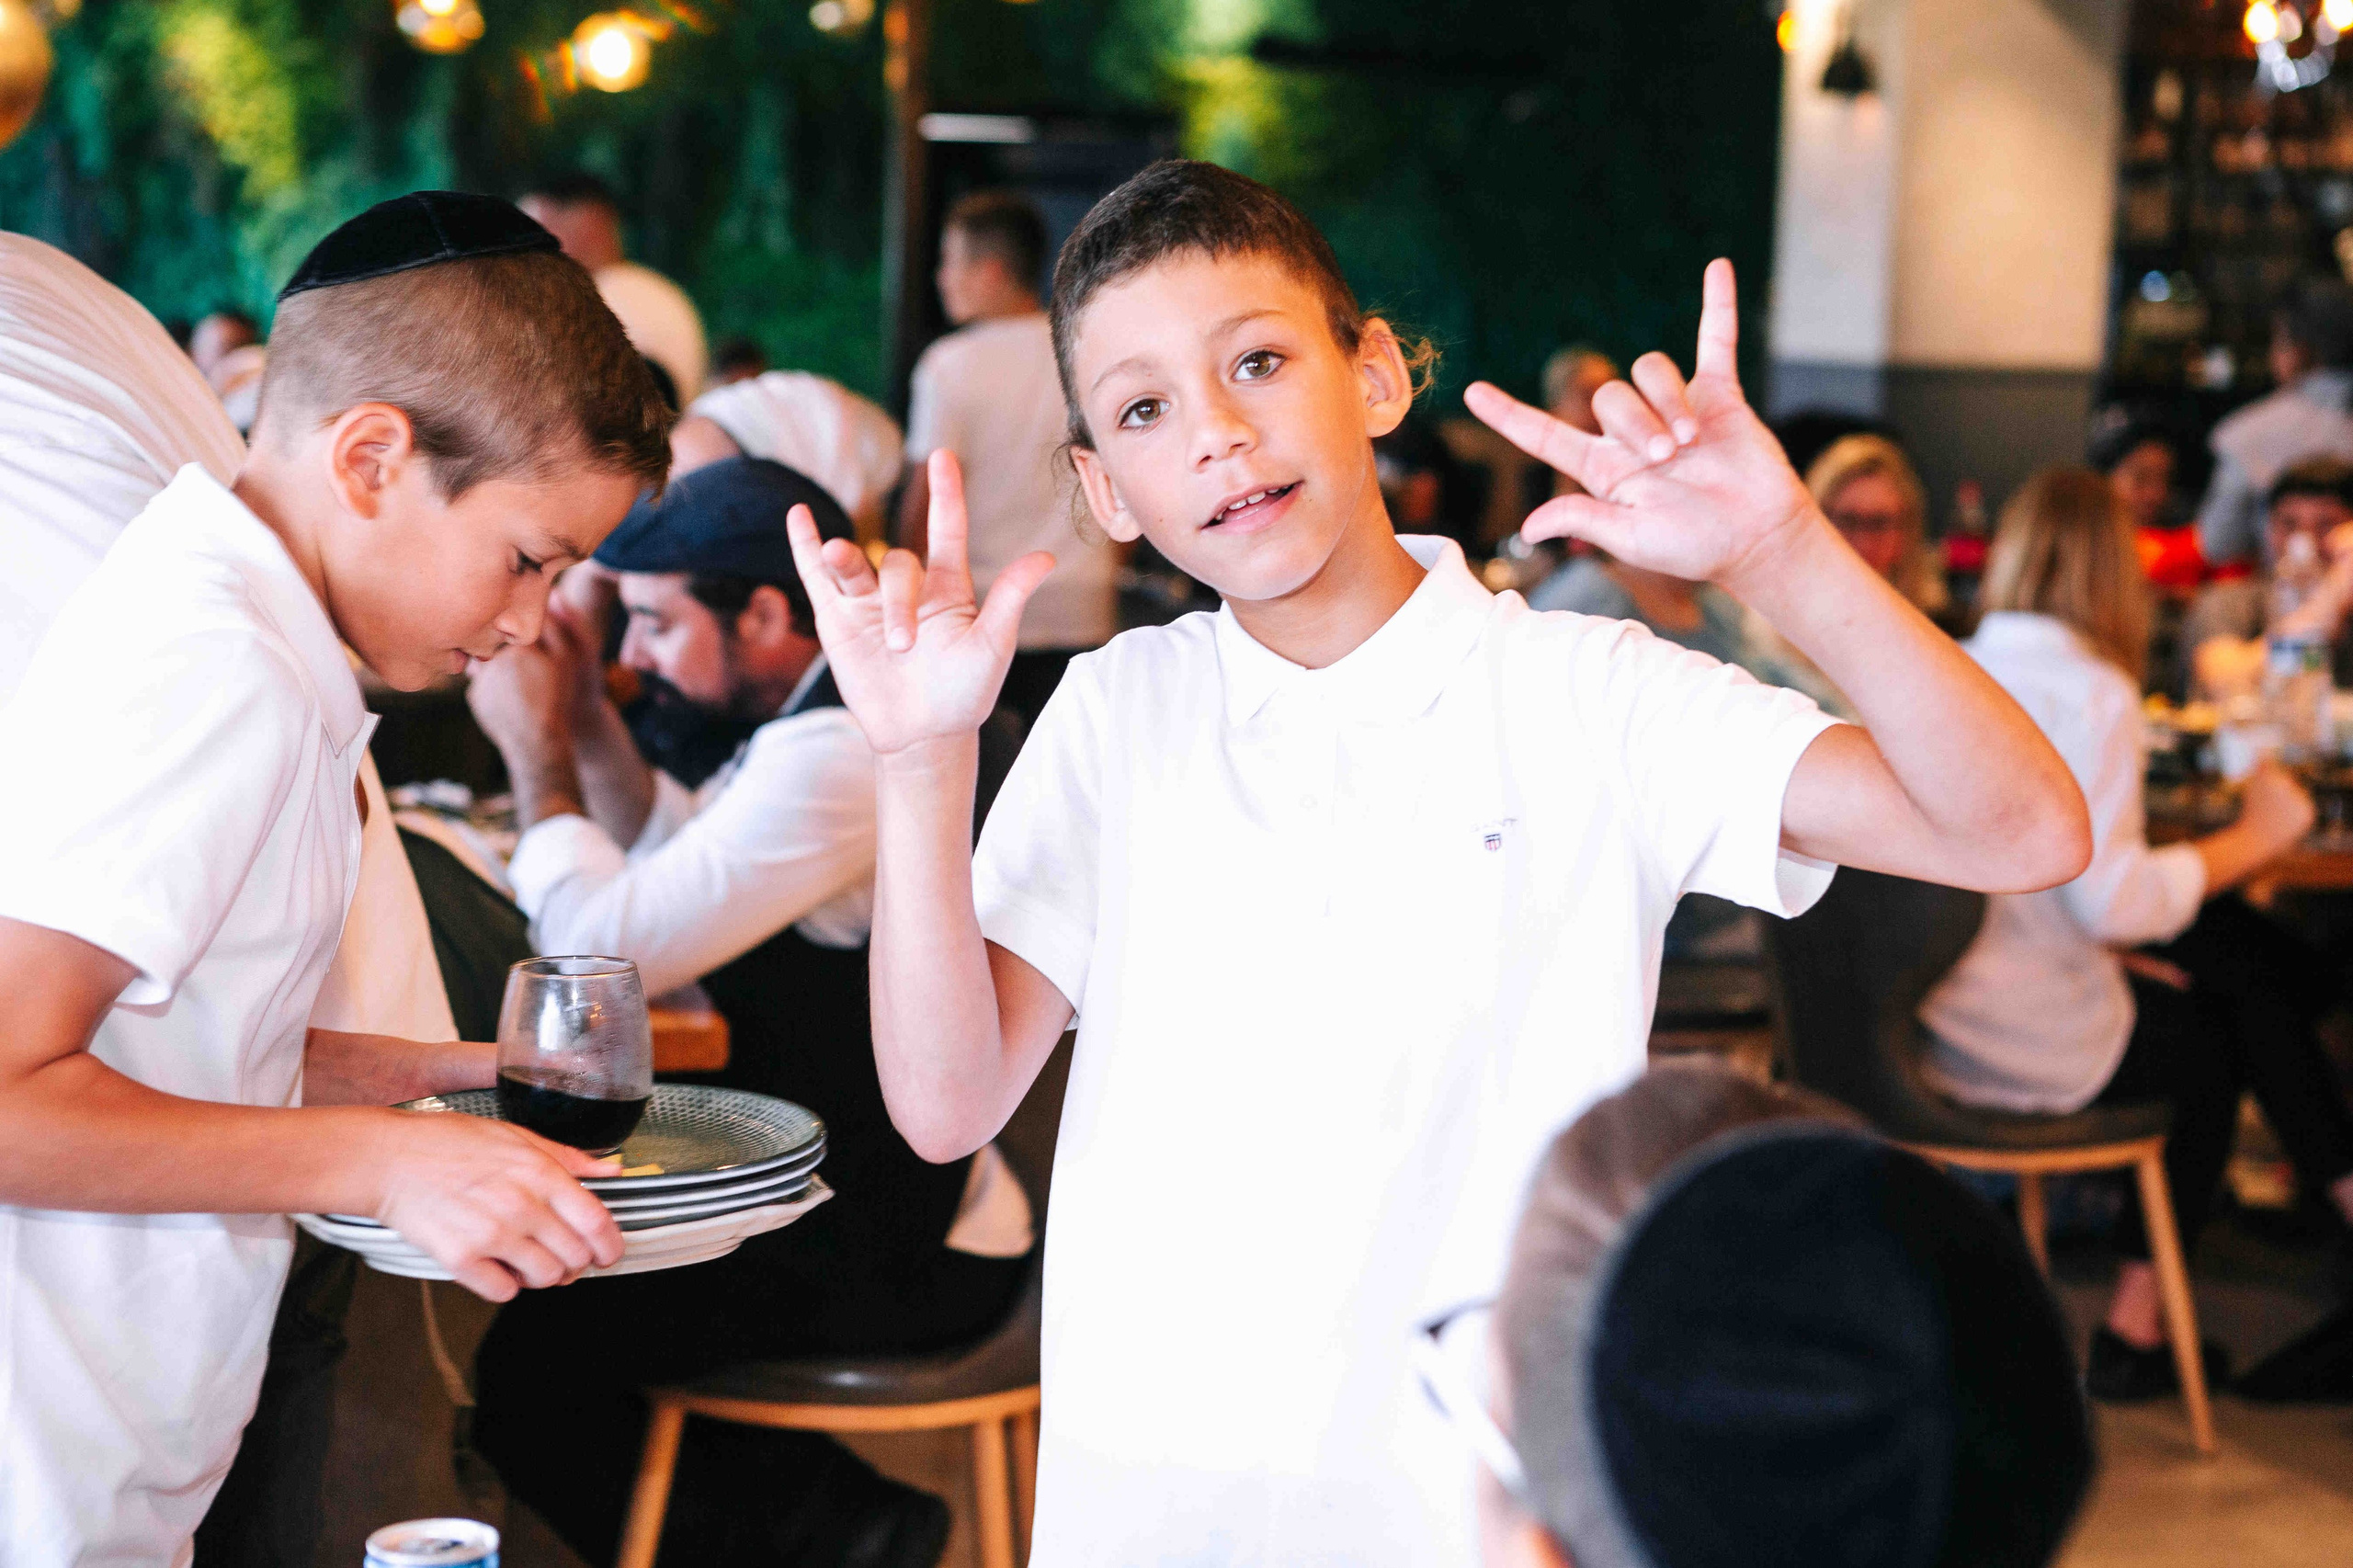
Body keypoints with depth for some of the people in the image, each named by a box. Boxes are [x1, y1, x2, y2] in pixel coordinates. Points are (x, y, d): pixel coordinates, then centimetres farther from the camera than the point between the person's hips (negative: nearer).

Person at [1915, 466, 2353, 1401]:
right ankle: (2135, 1328, 23)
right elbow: (2115, 900, -22)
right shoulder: (2092, 691, -14)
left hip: (1912, 1021, 7)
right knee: (2217, 1042, 20)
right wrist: (2250, 839, -9)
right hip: (2024, 1042, -7)